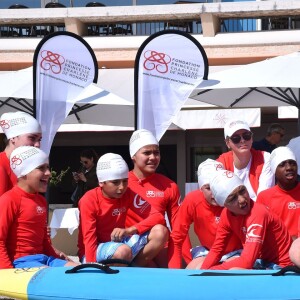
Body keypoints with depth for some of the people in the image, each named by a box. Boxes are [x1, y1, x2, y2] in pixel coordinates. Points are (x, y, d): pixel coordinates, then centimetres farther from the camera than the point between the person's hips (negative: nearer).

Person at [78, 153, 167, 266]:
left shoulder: (127, 195, -4)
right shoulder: (89, 200, -17)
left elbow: (158, 217, -12)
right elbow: (89, 239, -20)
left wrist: (130, 230, -27)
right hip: (94, 250, -6)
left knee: (159, 231, -15)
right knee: (123, 251, -39)